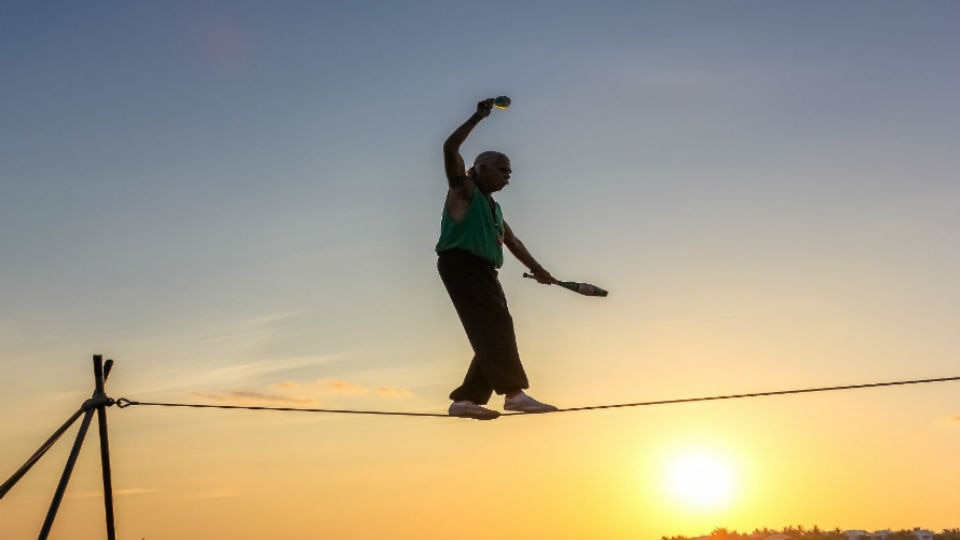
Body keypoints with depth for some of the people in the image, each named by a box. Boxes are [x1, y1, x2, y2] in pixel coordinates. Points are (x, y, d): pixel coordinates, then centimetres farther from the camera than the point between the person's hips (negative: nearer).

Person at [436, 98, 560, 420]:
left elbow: (512, 241, 27)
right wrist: (478, 117, -10)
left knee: (493, 332, 3)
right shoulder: (464, 190, 3)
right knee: (495, 324, -21)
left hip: (483, 270, 9)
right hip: (460, 263, -9)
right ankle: (514, 392, -30)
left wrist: (536, 269, 18)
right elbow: (450, 149, -12)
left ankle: (466, 398, 4)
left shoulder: (493, 207, 27)